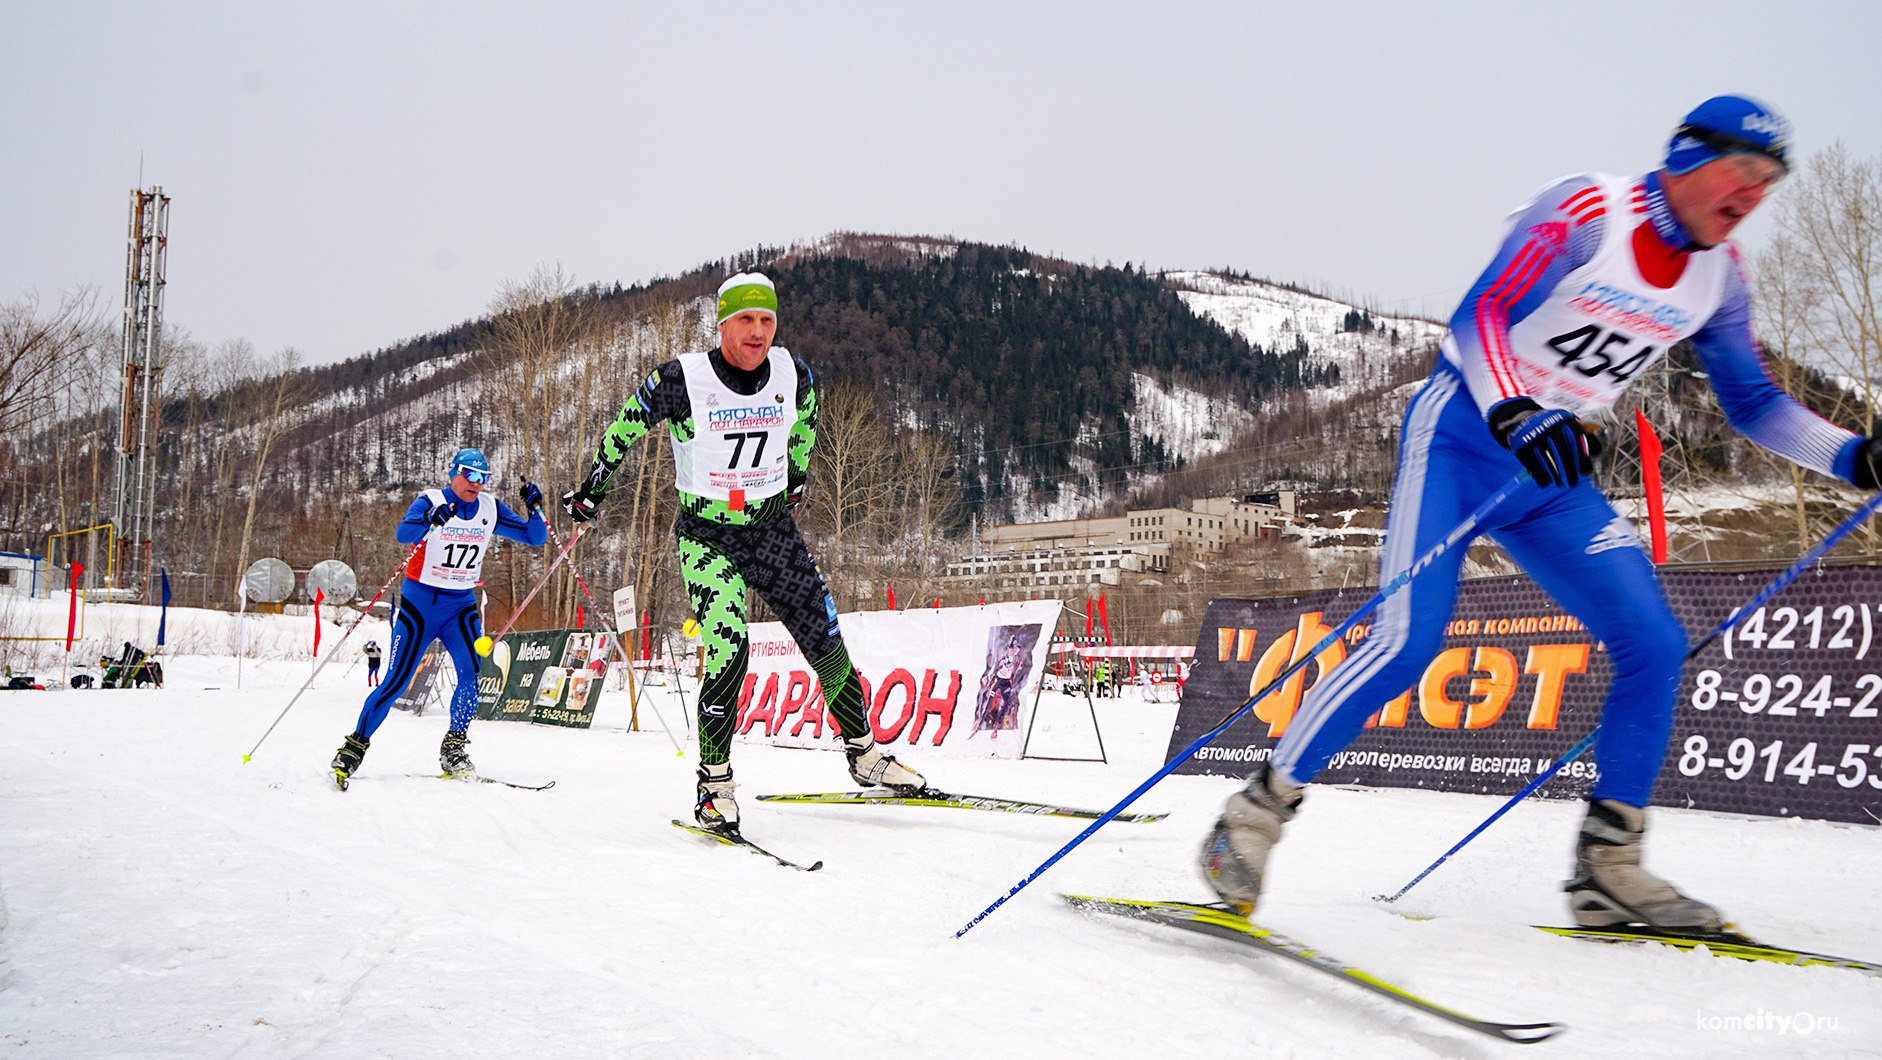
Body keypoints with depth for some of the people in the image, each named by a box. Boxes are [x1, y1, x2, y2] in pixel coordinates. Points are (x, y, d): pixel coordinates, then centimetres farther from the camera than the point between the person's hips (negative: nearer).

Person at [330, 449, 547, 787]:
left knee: (471, 673, -18)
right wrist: (431, 520, -50)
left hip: (461, 606, 3)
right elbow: (404, 534, -30)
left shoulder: (491, 510, 2)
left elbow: (536, 537, 3)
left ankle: (454, 749, -4)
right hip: (419, 604, -3)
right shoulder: (430, 502, -11)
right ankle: (355, 745, 9)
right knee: (396, 682, -6)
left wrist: (534, 509, -16)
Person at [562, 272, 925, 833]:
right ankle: (714, 784, 0)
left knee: (826, 642, 5)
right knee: (727, 654, -16)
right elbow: (626, 424, 0)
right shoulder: (683, 380, -16)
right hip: (707, 534, -4)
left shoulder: (793, 374, -5)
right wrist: (592, 487, 9)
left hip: (773, 527, 4)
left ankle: (864, 754, 21)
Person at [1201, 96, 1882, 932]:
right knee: (1409, 642, -19)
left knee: (1654, 644, -6)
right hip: (1462, 434, -7)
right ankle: (1257, 813, -7)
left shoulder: (1717, 276, 6)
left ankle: (1608, 868, 4)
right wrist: (1515, 414, -41)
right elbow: (1481, 313, -24)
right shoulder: (1588, 213, -15)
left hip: (1553, 470, 7)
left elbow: (1755, 403, 14)